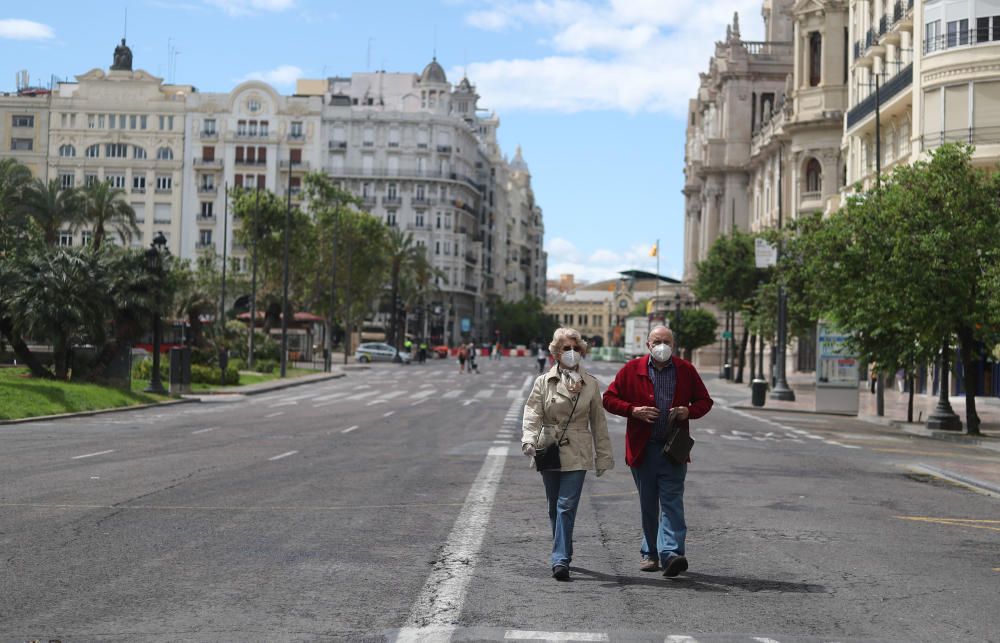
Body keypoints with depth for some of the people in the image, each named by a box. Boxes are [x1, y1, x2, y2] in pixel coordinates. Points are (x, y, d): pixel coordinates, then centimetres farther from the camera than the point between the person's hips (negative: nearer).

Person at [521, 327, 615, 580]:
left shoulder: (591, 384, 5)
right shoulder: (543, 382, 3)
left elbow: (598, 422, 9)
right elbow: (532, 413, -6)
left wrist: (603, 456, 9)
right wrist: (529, 439, -24)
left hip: (577, 454, -1)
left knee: (567, 506, -12)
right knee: (555, 509, 12)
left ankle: (560, 559, -13)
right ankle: (562, 555, 28)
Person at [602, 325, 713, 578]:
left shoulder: (686, 370, 5)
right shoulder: (632, 369, 3)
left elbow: (704, 401, 13)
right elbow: (609, 398, 5)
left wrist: (689, 411, -9)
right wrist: (633, 410, -11)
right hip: (642, 448, 1)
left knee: (672, 501, -11)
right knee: (648, 505, 11)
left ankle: (670, 553, -18)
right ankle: (650, 554, 21)